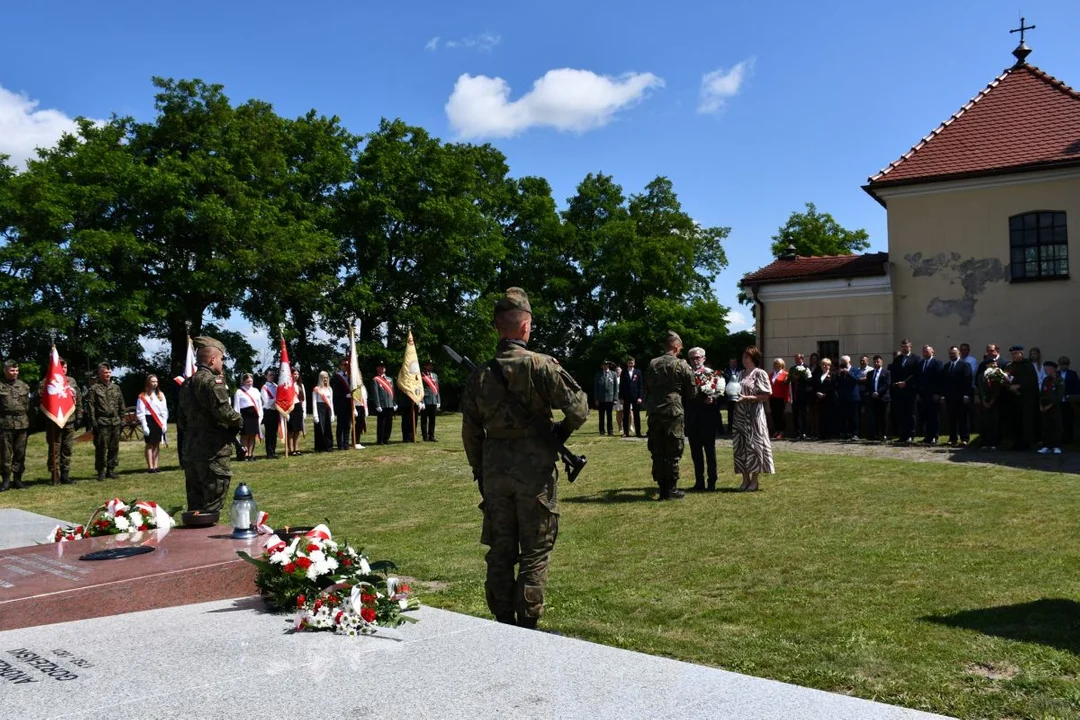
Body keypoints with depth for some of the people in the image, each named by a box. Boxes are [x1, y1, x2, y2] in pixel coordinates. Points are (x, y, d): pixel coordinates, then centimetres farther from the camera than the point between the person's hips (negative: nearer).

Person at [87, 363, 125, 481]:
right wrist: (93, 421, -10)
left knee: (114, 447, 6)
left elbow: (121, 405, 18)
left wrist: (122, 419, 11)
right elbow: (90, 406, -4)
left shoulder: (116, 388, 15)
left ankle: (111, 470, 14)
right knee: (101, 447, -3)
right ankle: (101, 472, 4)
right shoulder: (94, 388, 1)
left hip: (115, 422, 5)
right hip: (101, 422, -4)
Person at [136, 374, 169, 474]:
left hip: (159, 421, 5)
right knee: (149, 444, -2)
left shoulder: (160, 395, 12)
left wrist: (164, 423, 3)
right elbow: (140, 412, -7)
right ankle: (150, 467, 0)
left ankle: (155, 466, 9)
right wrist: (144, 425, -13)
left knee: (157, 444, 6)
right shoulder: (143, 396, -3)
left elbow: (164, 410, 11)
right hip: (149, 421, -5)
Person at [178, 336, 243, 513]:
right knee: (211, 507, -3)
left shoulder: (187, 383, 15)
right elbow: (224, 411, -23)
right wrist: (239, 421, -5)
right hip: (213, 452, -9)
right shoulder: (212, 381, -14)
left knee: (195, 504, 15)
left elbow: (183, 420, 20)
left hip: (190, 450, 9)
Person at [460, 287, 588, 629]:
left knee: (500, 552, 14)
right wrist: (561, 431, 7)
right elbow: (578, 408, -13)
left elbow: (470, 432, 8)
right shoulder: (541, 366, -12)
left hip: (494, 471, 4)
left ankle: (502, 624, 22)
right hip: (535, 470, -4)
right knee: (535, 553, 6)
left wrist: (480, 473, 18)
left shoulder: (480, 375, 3)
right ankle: (527, 626, 9)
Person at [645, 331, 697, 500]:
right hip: (673, 412, -4)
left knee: (657, 452, 9)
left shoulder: (652, 364, 7)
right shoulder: (682, 365, -5)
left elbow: (646, 389, 12)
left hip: (654, 412, 4)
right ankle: (670, 489, 5)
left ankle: (662, 487, 13)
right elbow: (692, 392, 2)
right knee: (673, 452, 2)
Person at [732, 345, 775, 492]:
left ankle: (754, 480, 5)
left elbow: (766, 396, -10)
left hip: (753, 415, -7)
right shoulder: (741, 374, 14)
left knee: (753, 444, -3)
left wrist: (747, 398, -17)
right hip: (740, 414, 7)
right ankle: (745, 479, 12)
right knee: (740, 445, 5)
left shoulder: (760, 373, -6)